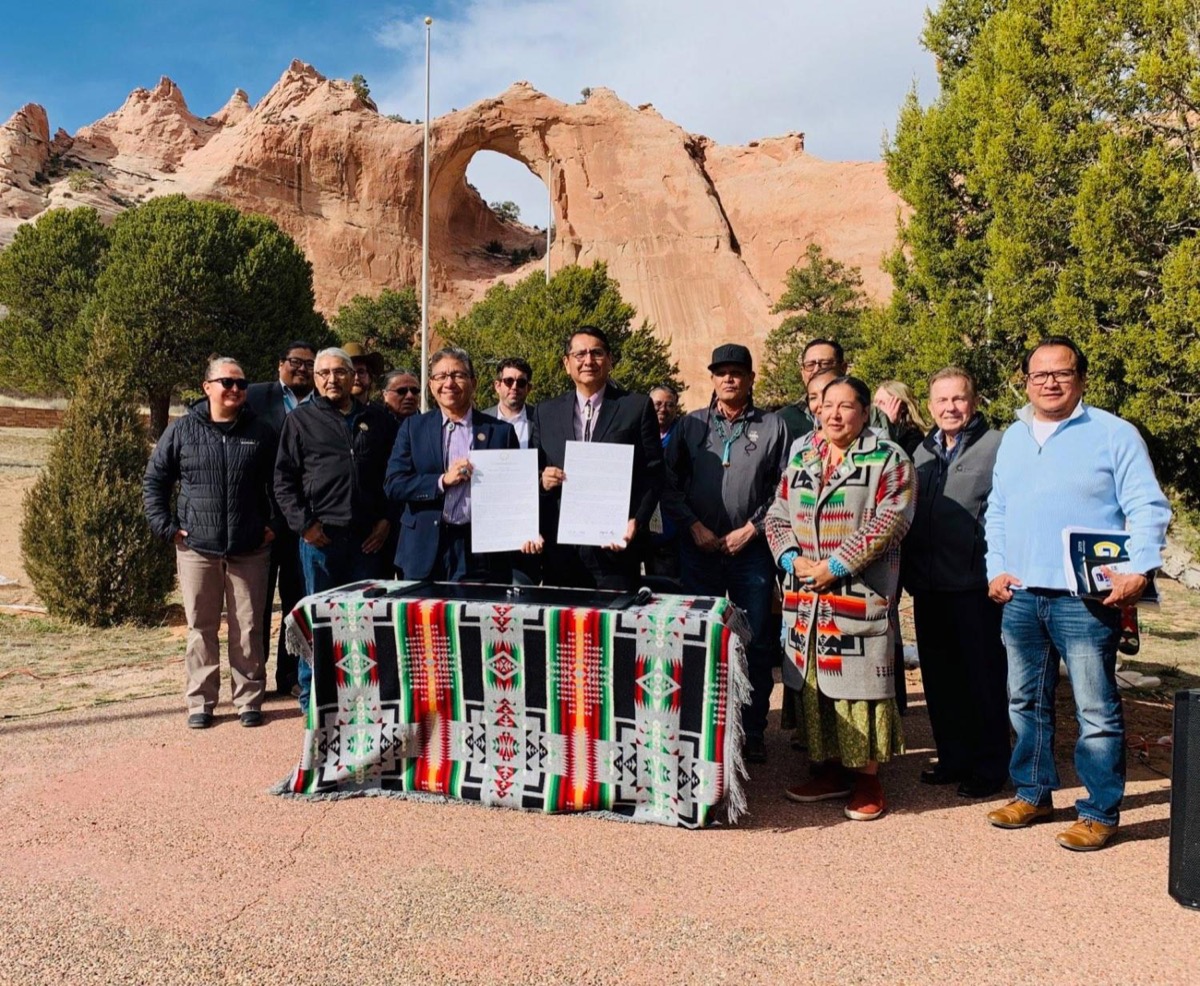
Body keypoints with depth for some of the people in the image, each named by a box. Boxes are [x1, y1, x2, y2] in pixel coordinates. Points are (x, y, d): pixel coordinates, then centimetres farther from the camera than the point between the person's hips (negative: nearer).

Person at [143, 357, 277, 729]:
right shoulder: (182, 430, 2)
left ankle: (249, 699, 17)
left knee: (248, 628, 6)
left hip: (250, 549, 0)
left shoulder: (260, 432, 3)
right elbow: (154, 480, 8)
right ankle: (201, 701, 19)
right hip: (197, 548, 0)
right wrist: (167, 527, 1)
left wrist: (274, 525, 3)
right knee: (201, 628, 8)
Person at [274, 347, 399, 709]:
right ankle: (312, 695, 15)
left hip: (368, 537, 2)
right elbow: (283, 479, 2)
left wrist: (386, 519, 4)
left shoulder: (378, 420, 12)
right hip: (320, 536, -2)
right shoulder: (301, 419, 5)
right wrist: (304, 523, -6)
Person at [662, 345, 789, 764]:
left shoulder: (773, 427, 4)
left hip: (753, 549, -1)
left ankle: (753, 731, 17)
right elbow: (670, 485, 5)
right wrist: (694, 526, -6)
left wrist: (751, 528, -8)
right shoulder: (691, 425, 7)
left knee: (757, 643, 4)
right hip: (699, 549, 1)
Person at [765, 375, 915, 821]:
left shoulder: (888, 458, -2)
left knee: (858, 683, -2)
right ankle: (830, 769, 24)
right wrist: (792, 559, -5)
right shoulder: (800, 458, 15)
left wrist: (835, 566, -16)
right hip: (804, 596, 5)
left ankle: (867, 778, 12)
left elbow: (889, 521, -12)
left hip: (860, 597, -5)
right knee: (814, 684, 11)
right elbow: (777, 515, 14)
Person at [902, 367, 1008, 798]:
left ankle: (989, 766, 17)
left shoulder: (997, 447, -5)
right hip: (929, 586, 6)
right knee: (939, 678, 13)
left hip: (975, 585, -6)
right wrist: (908, 573, 12)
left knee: (983, 678, 4)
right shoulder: (922, 451, 15)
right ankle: (953, 758, 26)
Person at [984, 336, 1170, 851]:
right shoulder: (1013, 438, 15)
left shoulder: (1114, 434, -2)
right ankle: (1032, 793, 28)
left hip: (1086, 599, -5)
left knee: (1097, 710, 0)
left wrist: (1137, 569, -17)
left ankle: (1100, 812, 13)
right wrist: (996, 568, 6)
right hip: (1020, 597, 5)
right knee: (1026, 702, 14)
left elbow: (1148, 508, -5)